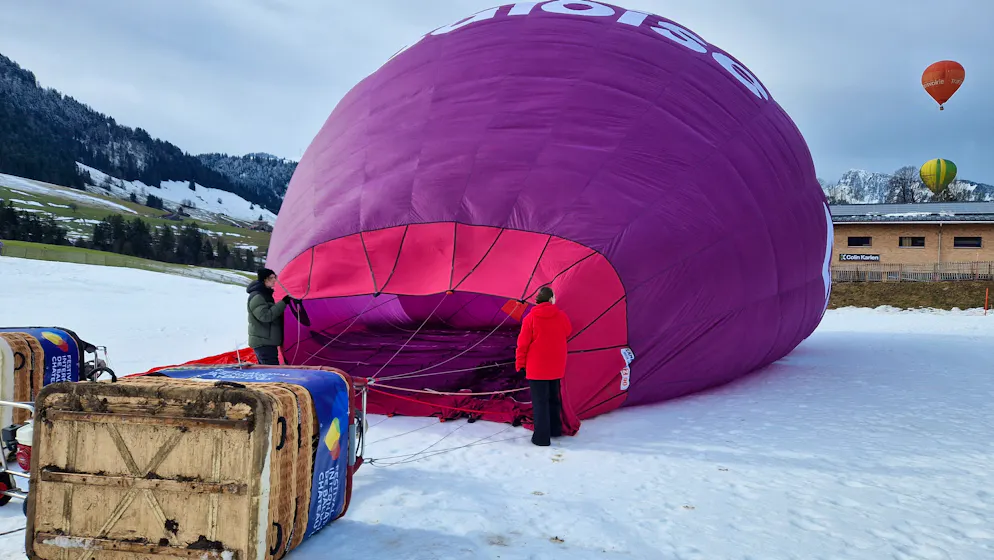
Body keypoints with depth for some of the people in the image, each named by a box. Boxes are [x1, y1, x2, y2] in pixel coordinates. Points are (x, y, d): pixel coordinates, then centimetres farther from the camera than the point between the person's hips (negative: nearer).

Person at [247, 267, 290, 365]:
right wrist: (283, 303, -24)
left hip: (266, 342, 11)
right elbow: (265, 316, -27)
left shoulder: (266, 295, 16)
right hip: (263, 343, -11)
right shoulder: (256, 297, -16)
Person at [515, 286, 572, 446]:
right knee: (554, 398, 20)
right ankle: (555, 429, 31)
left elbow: (523, 343, -9)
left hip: (536, 368, -4)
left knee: (540, 402, 0)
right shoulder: (561, 316, -4)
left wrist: (520, 364, 0)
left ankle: (541, 437, 1)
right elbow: (568, 333, 15)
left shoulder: (530, 318, -11)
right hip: (556, 368, 4)